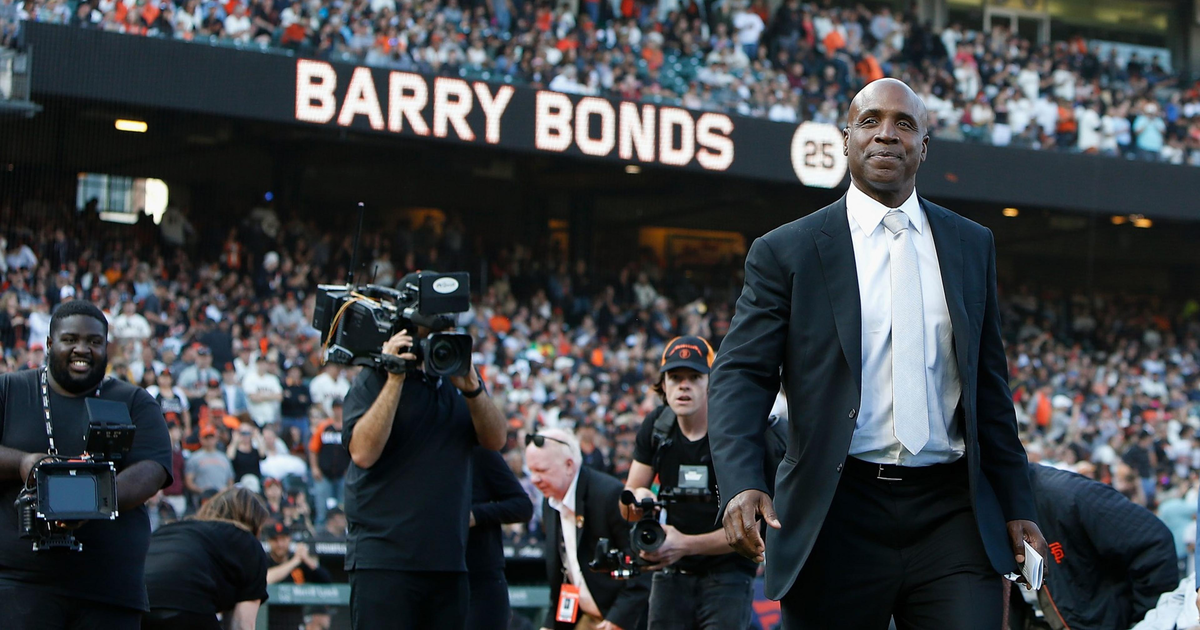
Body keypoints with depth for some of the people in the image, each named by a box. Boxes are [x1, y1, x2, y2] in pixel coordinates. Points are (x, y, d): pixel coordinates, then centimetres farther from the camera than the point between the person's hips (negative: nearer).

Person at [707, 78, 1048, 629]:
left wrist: (1016, 506, 13)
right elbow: (740, 376, -3)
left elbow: (989, 383, 17)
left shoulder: (972, 246, 15)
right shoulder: (786, 252, 4)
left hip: (951, 519, 2)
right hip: (837, 517, -2)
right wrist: (742, 484, -20)